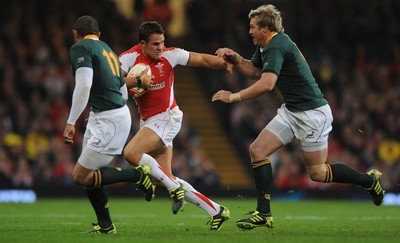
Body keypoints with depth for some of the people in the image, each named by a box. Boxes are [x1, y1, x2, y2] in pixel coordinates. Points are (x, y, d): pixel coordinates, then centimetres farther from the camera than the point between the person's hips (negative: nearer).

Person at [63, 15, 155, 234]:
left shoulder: (80, 48, -8)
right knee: (89, 175, 14)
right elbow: (124, 93, 22)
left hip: (108, 121, -9)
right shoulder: (108, 50, 19)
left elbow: (84, 85, -23)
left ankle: (137, 175, -2)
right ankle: (105, 225, 17)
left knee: (81, 176, -7)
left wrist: (71, 122, -23)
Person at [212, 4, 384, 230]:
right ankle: (263, 214, -1)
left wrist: (233, 97, -24)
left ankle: (370, 180, 20)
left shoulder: (276, 46, -21)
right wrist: (235, 58, 6)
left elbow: (266, 84, -31)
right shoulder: (267, 46, 10)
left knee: (317, 173, -1)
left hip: (312, 113, -10)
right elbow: (253, 71, 25)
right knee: (257, 150, -2)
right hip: (291, 111, 10)